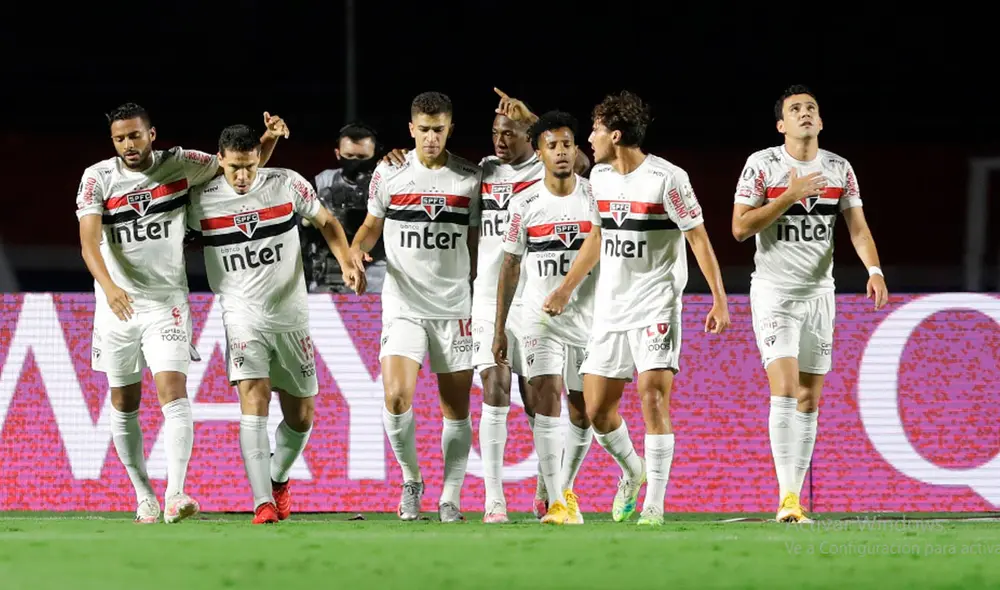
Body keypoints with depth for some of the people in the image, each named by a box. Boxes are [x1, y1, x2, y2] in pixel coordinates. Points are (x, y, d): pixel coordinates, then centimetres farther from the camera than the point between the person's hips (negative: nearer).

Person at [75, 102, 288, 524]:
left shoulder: (180, 165, -2)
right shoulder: (97, 179, -5)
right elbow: (88, 241, -17)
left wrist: (270, 137, -11)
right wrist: (108, 286, -35)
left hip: (166, 300, -1)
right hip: (117, 303, 1)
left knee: (173, 393, -16)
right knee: (124, 403, 8)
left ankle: (175, 496, -25)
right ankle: (144, 497, 22)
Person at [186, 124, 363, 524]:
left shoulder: (287, 184, -4)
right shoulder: (202, 199, -5)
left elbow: (326, 222, 8)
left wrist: (347, 262, -7)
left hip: (291, 315, 2)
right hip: (243, 317, -2)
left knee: (301, 416, 9)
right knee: (254, 403, -20)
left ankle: (278, 478, 38)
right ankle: (263, 503, -25)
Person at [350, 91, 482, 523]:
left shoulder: (471, 178, 2)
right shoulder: (389, 173, 2)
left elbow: (477, 243, 11)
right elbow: (372, 224, 14)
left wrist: (481, 294, 7)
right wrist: (356, 249, -6)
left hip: (455, 306, 1)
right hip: (403, 305, -1)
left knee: (456, 407, 1)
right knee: (397, 398, -15)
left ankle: (450, 499, 10)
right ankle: (410, 478, 8)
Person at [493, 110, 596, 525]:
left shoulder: (596, 198, -1)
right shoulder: (526, 207, 0)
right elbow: (510, 268, 7)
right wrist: (499, 329, 7)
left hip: (589, 317, 1)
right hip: (541, 318, -1)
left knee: (582, 412, 6)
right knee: (547, 398, -16)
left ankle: (566, 487, 30)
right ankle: (558, 503, -19)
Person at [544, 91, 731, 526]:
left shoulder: (667, 179, -11)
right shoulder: (600, 177, 9)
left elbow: (699, 239, -9)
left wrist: (719, 300, -14)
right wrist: (565, 289, 26)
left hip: (656, 305, -6)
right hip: (610, 307, 6)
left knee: (652, 396, -15)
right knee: (596, 408, 3)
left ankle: (654, 505, -10)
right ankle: (632, 472, 31)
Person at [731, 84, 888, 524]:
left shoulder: (839, 169, 6)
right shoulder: (762, 165, -6)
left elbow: (857, 226, 2)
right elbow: (740, 228, -11)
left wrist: (874, 270, -16)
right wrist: (789, 195, -19)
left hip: (818, 293, 4)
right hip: (773, 292, -4)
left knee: (809, 400, 4)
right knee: (785, 389, -17)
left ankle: (794, 498, 10)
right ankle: (786, 497, -19)